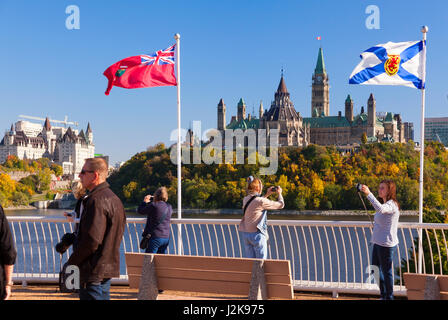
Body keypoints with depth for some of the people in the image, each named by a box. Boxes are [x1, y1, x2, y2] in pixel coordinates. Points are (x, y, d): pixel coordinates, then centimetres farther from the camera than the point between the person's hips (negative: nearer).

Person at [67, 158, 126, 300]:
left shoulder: (97, 200, -17)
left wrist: (72, 261, -10)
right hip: (109, 266, 10)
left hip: (94, 271, -10)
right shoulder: (114, 198, 14)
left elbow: (92, 240, -23)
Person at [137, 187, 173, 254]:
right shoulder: (169, 207, 6)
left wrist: (145, 201, 17)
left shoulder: (153, 205, -12)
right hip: (166, 238, 6)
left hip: (155, 237, -6)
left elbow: (140, 210, -1)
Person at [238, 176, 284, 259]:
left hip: (245, 234, 7)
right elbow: (281, 205, -5)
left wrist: (267, 194, 26)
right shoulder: (261, 201, -15)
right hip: (257, 234, -7)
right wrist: (279, 193, 13)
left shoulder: (246, 199, 5)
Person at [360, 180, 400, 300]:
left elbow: (380, 209, -41)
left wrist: (369, 194, -46)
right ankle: (383, 295, 33)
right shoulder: (386, 204, 15)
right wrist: (376, 224, 13)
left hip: (386, 244, -11)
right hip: (378, 243, 11)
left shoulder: (391, 205, -18)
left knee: (386, 271, 1)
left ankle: (389, 297, 15)